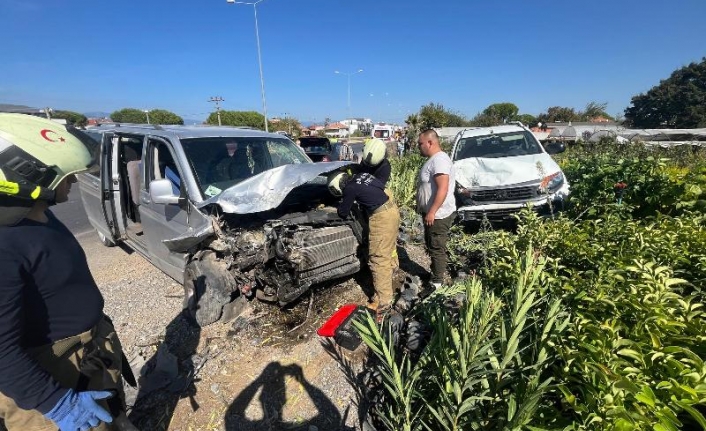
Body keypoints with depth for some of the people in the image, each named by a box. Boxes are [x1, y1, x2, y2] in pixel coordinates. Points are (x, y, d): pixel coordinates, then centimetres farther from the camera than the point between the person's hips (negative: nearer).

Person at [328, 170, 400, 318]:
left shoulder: (349, 188, -11)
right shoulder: (361, 175, 11)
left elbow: (343, 213, 1)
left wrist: (341, 205, 25)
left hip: (381, 217, -10)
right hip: (391, 209, 10)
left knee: (378, 259, -3)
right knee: (385, 255, 23)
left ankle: (383, 303, 4)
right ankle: (386, 291, 41)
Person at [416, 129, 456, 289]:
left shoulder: (439, 159, -20)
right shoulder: (433, 159, 13)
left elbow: (443, 189, -28)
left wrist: (432, 212, -28)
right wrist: (423, 207, 24)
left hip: (439, 214, -10)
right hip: (432, 213, 10)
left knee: (437, 248, 0)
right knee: (431, 246, 20)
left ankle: (437, 282, 12)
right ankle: (436, 273, 35)